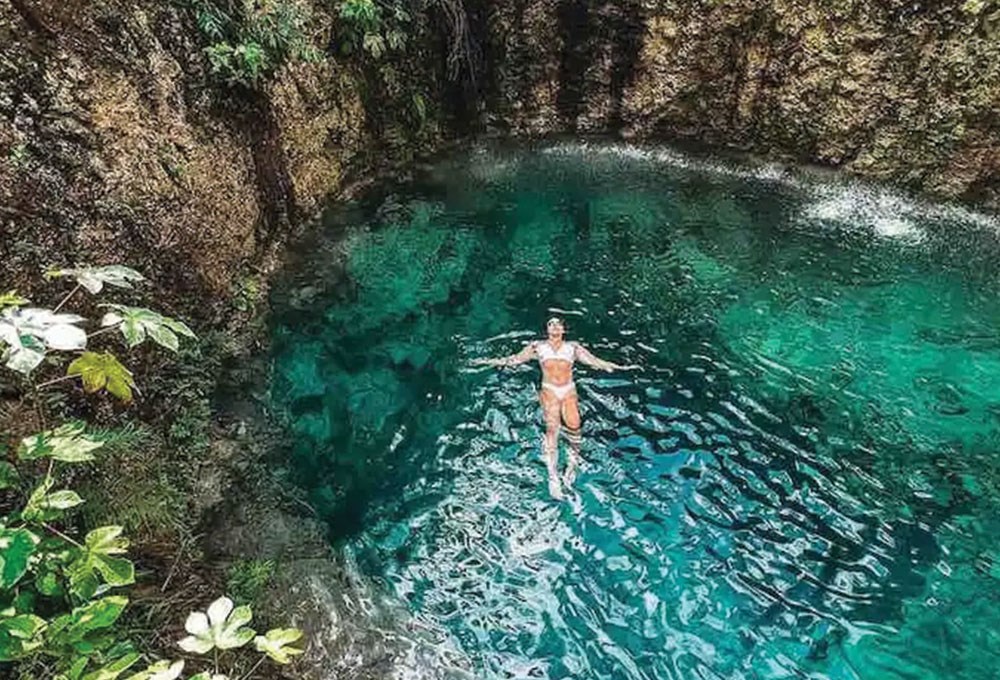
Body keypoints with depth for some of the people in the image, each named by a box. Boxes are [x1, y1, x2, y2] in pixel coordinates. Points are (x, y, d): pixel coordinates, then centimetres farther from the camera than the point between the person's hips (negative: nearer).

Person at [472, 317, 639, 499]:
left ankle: (574, 460, 1)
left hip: (569, 391, 1)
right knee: (552, 428, -15)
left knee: (573, 425, -23)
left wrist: (619, 367, 11)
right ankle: (553, 477, -14)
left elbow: (594, 361, 15)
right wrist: (488, 362, 7)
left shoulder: (573, 347, 14)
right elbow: (515, 359, 13)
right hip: (549, 391, 0)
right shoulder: (538, 347, 13)